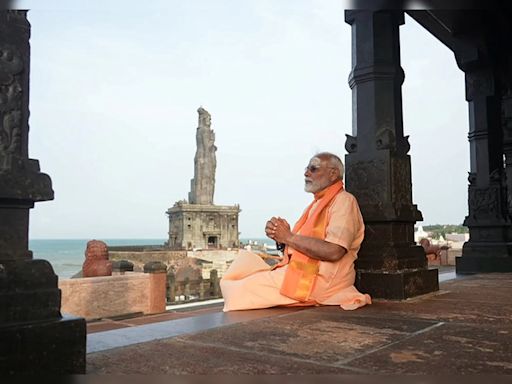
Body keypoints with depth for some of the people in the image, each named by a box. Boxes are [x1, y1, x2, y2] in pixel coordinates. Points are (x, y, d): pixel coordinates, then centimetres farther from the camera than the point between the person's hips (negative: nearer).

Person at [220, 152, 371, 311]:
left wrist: (289, 237, -13)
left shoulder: (344, 201, -8)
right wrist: (279, 234, -1)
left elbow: (333, 252, -22)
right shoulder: (318, 203, 23)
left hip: (320, 279, -10)